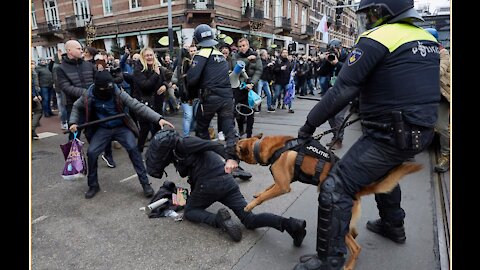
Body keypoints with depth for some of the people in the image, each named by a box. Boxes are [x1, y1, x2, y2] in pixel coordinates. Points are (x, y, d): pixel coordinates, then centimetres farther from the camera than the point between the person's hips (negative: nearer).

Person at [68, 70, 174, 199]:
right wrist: (73, 122, -4)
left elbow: (139, 106, -27)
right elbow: (76, 107, 11)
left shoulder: (119, 94, -20)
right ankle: (93, 185, 14)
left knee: (133, 149, -22)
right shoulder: (88, 96, -12)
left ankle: (145, 183, -10)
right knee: (91, 153, -11)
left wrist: (158, 118, -38)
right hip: (102, 129, 3)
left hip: (121, 127, -2)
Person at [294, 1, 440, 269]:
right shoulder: (428, 38, 12)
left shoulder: (377, 39, -13)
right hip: (422, 131, 9)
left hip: (390, 136, -9)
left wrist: (310, 123, -8)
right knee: (385, 172, 34)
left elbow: (342, 91, -18)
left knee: (335, 189, -7)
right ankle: (393, 225, 52)